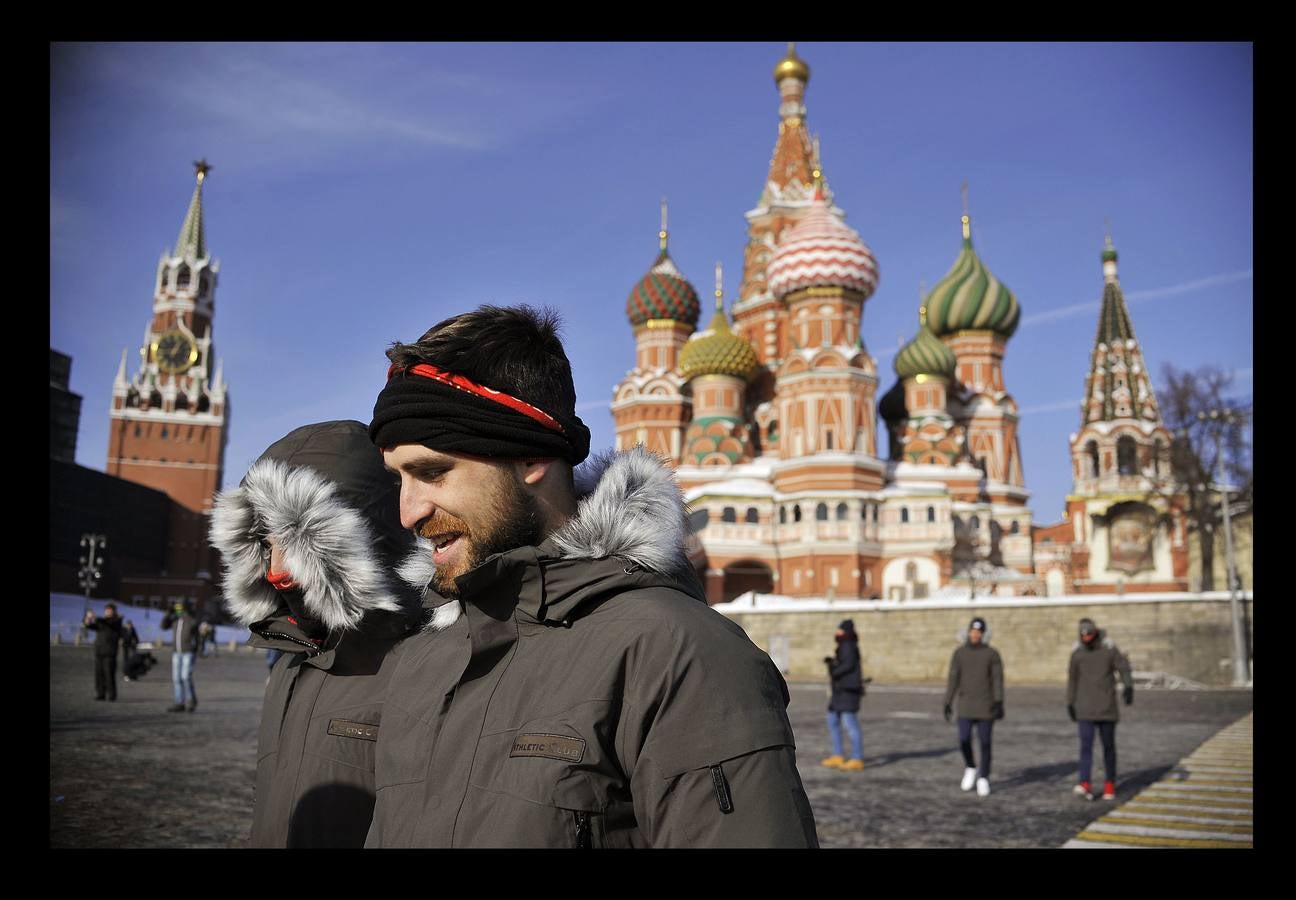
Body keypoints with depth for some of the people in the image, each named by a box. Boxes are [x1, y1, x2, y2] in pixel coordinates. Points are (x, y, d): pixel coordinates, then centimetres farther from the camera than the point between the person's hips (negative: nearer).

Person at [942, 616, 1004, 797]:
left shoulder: (992, 654, -3)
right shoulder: (959, 653, 2)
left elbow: (998, 680, -7)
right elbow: (953, 679, 2)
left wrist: (999, 703, -17)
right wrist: (947, 703, -1)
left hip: (986, 705, -1)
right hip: (966, 705, 1)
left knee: (984, 743, 0)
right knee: (964, 741, -7)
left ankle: (983, 779, 14)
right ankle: (970, 768, 21)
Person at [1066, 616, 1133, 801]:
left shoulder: (1110, 649, -4)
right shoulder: (1077, 653, 3)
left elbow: (1124, 669, -14)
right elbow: (1072, 679, 10)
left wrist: (1128, 687, -34)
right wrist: (1070, 704, 9)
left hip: (1107, 706, -1)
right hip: (1085, 708, 1)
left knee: (1108, 745, 7)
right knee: (1086, 744, -10)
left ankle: (1110, 785, 21)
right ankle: (1085, 786, -19)